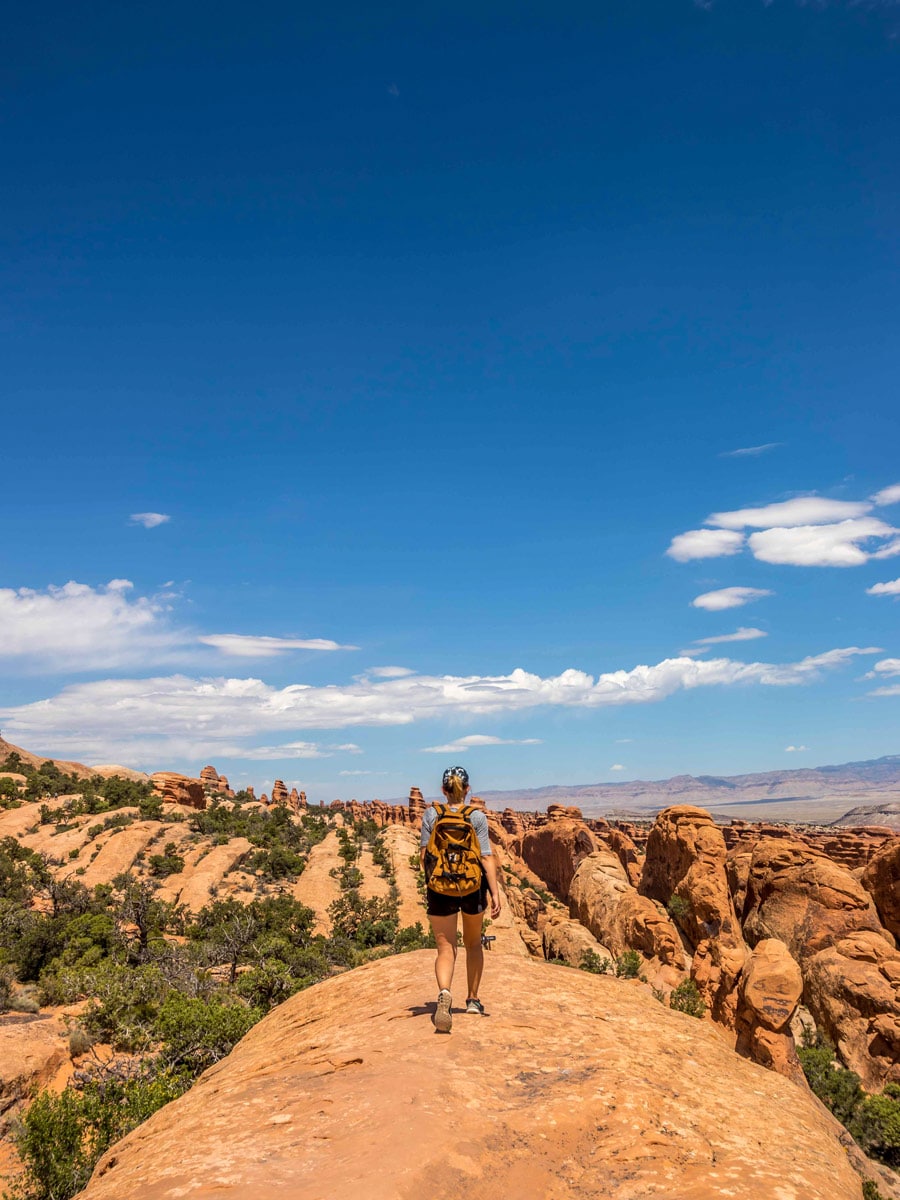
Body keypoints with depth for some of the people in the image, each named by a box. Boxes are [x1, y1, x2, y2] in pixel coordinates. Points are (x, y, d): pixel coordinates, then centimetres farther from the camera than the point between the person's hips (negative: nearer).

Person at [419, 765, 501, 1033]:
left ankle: (444, 993, -26)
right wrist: (495, 893, -9)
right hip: (473, 886, 0)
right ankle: (473, 1000, 30)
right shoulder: (477, 817, -6)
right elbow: (486, 857, -11)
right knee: (473, 943, 22)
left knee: (446, 948, 2)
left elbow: (424, 855, 0)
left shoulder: (431, 815, -3)